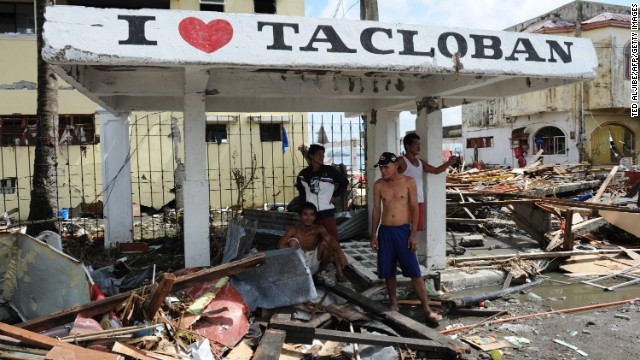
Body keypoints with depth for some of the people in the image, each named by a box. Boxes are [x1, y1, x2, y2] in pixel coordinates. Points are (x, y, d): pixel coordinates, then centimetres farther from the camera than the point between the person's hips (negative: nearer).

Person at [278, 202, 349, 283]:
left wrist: (341, 253, -52)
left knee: (325, 243, -23)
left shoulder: (318, 229, -15)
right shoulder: (294, 230, -15)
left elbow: (330, 239, -33)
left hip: (314, 262, 2)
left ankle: (322, 273, 3)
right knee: (293, 241, -26)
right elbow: (280, 245, -26)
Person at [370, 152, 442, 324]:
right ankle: (394, 304, 26)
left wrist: (413, 234, -9)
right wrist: (374, 235, 5)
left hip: (403, 230, -3)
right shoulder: (378, 185, 3)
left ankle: (427, 308, 5)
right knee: (388, 272, 9)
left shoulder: (408, 181, -4)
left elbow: (414, 208, -4)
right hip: (385, 231, 3)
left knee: (414, 272, -3)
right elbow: (376, 210, 8)